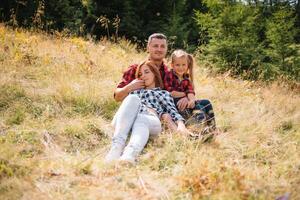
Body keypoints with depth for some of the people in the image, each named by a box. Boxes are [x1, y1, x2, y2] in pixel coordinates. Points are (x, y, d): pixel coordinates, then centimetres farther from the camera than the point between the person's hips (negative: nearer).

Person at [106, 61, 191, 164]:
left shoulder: (164, 93, 33)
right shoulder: (135, 91, 42)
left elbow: (172, 111, 12)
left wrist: (180, 124, -7)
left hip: (150, 119, -2)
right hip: (126, 120, 2)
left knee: (141, 120, -37)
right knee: (132, 98, -29)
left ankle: (130, 153, -68)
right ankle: (117, 145, -48)